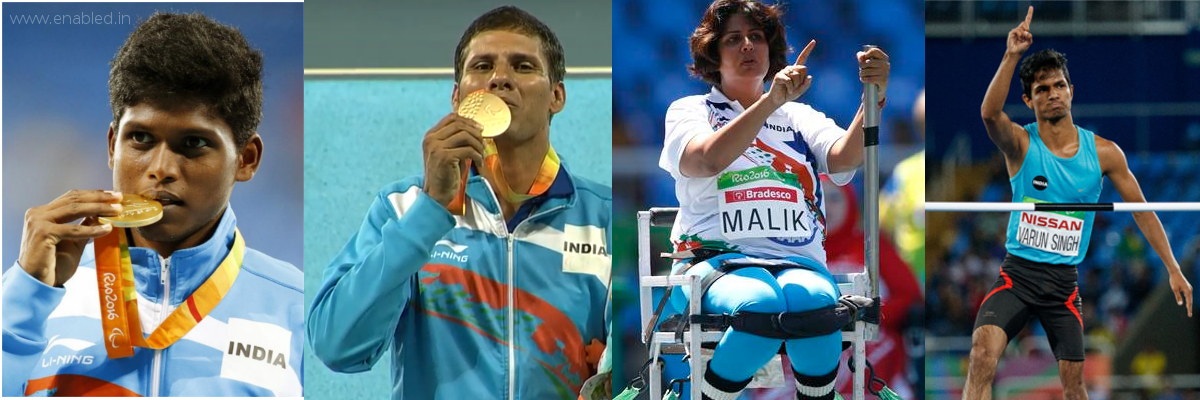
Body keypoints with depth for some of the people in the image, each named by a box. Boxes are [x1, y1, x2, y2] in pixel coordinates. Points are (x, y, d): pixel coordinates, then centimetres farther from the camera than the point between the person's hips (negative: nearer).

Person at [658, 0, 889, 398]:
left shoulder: (800, 117, 23)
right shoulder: (689, 111, 14)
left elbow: (844, 158, 0)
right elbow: (709, 160, -11)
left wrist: (873, 98, -19)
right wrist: (772, 100, -22)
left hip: (798, 264, 2)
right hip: (715, 260, -2)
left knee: (815, 299, -36)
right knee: (763, 304, -38)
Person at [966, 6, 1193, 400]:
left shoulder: (1103, 152, 0)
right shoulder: (1020, 143, -6)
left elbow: (1141, 210, 9)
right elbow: (990, 114, -29)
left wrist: (1173, 269, 5)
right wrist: (1011, 56, -41)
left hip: (1064, 280, 2)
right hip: (1017, 274, -2)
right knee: (983, 352, -23)